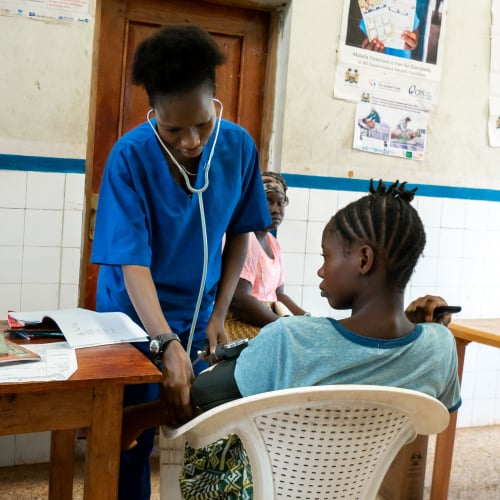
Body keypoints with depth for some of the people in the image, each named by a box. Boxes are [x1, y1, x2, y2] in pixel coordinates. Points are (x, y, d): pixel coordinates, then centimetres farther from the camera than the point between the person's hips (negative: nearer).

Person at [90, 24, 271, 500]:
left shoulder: (239, 146, -11)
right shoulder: (130, 156, -22)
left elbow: (240, 233, 0)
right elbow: (132, 263, -26)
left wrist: (218, 314, -3)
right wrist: (167, 345, -37)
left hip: (199, 313, 3)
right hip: (138, 316, -3)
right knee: (134, 439, 5)